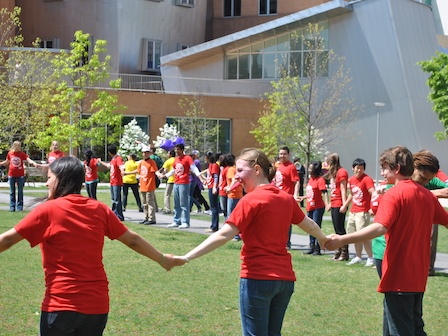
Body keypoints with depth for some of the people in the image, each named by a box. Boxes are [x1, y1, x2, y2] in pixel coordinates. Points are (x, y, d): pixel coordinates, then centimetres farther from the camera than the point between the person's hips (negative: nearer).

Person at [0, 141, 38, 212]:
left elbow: (28, 160, -14)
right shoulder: (10, 153, 2)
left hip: (20, 175, -2)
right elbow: (7, 162, 17)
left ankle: (19, 206, 7)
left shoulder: (22, 153, -4)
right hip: (11, 175, 2)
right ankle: (12, 207, 11)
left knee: (20, 191, 2)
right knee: (12, 192, 6)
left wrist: (33, 163, -32)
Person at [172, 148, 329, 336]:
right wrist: (323, 239, 48)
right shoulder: (287, 198, 9)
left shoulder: (251, 200, -11)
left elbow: (223, 236, -19)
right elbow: (309, 225, 26)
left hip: (257, 278, -7)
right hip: (285, 278, 7)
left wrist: (186, 258, -22)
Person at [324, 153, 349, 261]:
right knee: (337, 229, 10)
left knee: (340, 229, -8)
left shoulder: (341, 172, -9)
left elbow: (343, 189, -14)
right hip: (334, 205, 9)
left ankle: (344, 253, -5)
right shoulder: (333, 173, 19)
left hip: (339, 205, -9)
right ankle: (338, 252, 13)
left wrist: (344, 204, -18)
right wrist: (330, 203, 21)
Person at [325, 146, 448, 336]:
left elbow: (380, 228, -29)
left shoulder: (393, 195, -15)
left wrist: (342, 240, -35)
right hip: (418, 277, 7)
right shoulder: (427, 195, 8)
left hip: (398, 277, -7)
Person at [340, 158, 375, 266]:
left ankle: (370, 258, -3)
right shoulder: (351, 179, 10)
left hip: (363, 212, -8)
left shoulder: (367, 179, -13)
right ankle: (358, 257, 25)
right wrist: (345, 205, 28)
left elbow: (373, 193, -25)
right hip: (353, 212, 8)